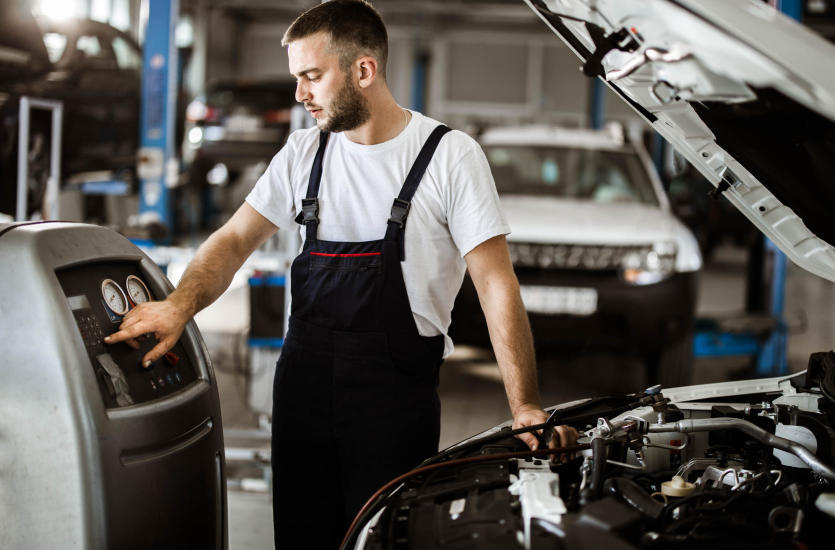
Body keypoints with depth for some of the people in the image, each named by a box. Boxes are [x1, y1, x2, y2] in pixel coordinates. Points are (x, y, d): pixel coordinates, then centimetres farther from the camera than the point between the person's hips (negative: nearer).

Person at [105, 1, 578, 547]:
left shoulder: (450, 156, -6)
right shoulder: (305, 151, 9)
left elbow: (497, 283, -9)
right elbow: (235, 240, 11)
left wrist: (526, 407, -17)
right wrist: (180, 306, -10)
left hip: (396, 392, -4)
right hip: (304, 381, 5)